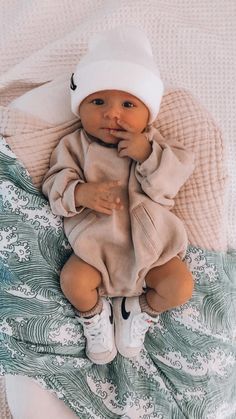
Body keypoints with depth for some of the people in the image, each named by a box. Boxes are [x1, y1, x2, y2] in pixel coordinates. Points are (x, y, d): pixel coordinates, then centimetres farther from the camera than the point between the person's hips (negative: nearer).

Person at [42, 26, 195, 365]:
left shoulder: (153, 144, 3)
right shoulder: (74, 145, 1)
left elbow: (168, 185, -7)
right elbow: (54, 184, -5)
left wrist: (147, 155, -24)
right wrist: (79, 193, -27)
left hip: (150, 243, 1)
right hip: (97, 244, 0)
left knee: (181, 287, -14)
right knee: (73, 280, -23)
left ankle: (142, 311, 20)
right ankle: (94, 315, 13)